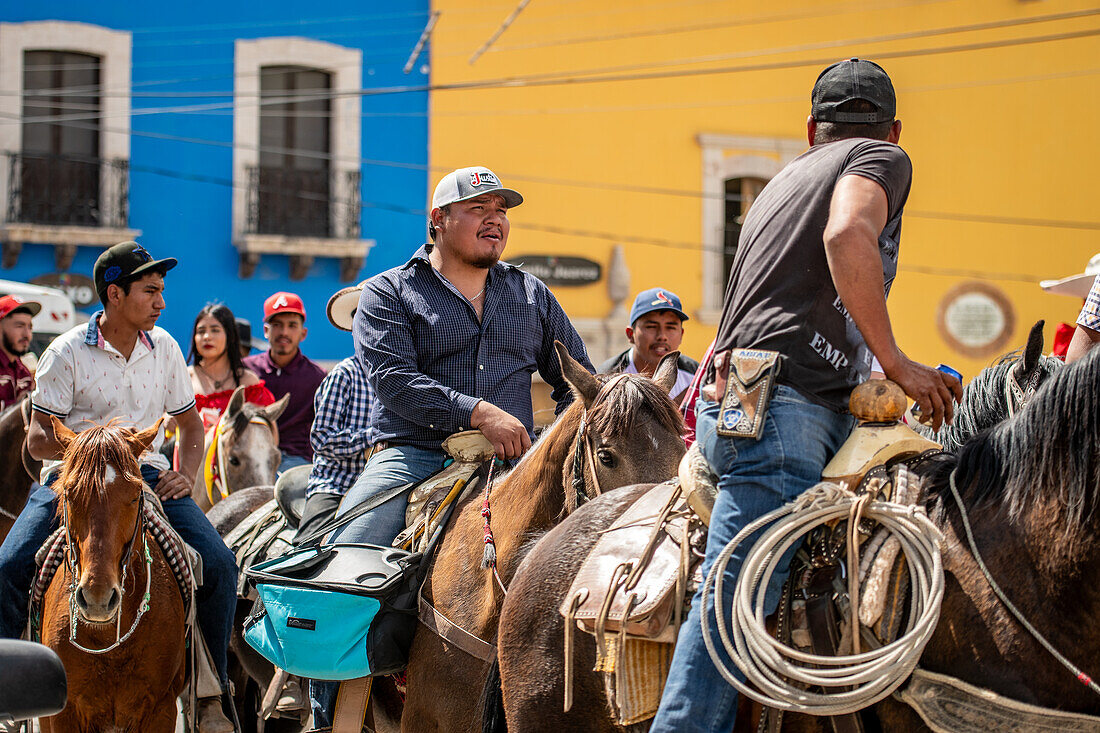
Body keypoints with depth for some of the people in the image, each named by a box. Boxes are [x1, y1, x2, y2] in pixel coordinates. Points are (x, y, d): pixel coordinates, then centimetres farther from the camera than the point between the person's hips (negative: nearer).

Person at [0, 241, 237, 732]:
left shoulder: (164, 347, 7)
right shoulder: (67, 353, -6)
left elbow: (190, 424, 18)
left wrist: (186, 473, -1)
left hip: (148, 476, 3)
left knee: (219, 564, -17)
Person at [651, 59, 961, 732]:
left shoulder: (787, 179, 32)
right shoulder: (883, 158, 8)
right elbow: (848, 234, -16)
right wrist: (895, 362, -9)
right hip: (783, 409, -9)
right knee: (733, 601, -18)